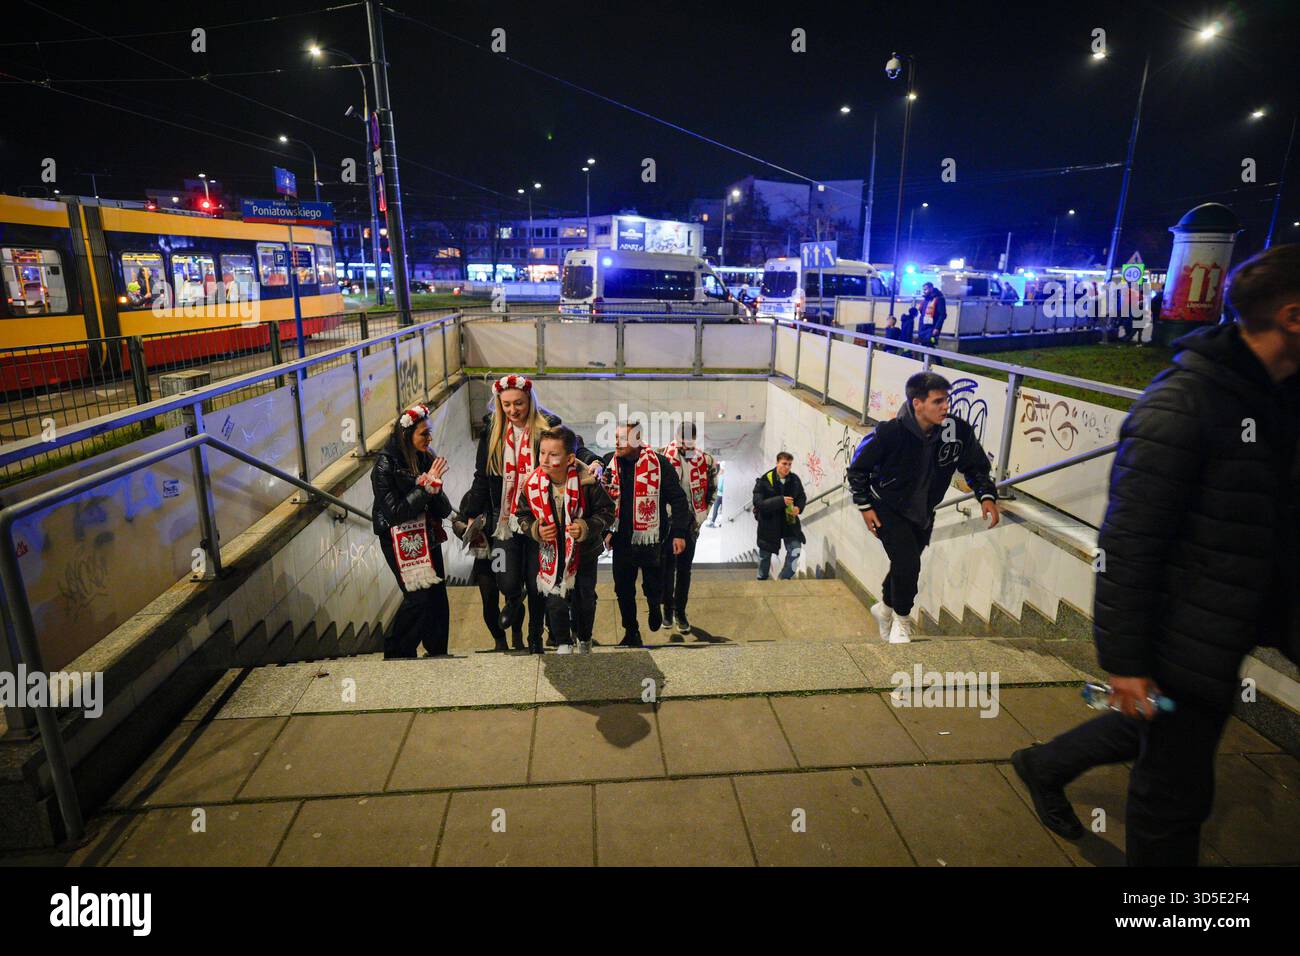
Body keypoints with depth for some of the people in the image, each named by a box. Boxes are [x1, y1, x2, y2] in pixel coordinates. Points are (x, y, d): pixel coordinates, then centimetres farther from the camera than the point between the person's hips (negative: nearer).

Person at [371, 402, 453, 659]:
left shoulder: (426, 458, 1)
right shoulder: (385, 466, -15)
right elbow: (394, 512, -20)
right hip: (400, 541, -6)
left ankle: (437, 653, 24)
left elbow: (444, 510, 1)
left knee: (438, 596, 7)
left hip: (427, 538, 6)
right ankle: (395, 654, 15)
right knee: (419, 598, -6)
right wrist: (427, 488, -22)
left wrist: (435, 487, -19)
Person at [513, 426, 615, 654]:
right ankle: (563, 644, 24)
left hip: (584, 552, 0)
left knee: (585, 599, 17)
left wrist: (587, 528, -28)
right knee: (555, 601, 2)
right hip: (550, 554, 1)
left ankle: (585, 641, 43)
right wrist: (535, 530, -19)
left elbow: (606, 511, -12)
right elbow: (522, 515, 1)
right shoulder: (532, 484, -16)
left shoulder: (587, 481, -23)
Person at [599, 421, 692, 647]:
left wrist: (680, 533, -11)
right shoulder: (609, 462, 2)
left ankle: (654, 606, 43)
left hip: (650, 539, -3)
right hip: (621, 540, 4)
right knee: (623, 589, 10)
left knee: (653, 586, 9)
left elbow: (677, 499, -7)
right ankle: (631, 632, 27)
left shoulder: (659, 463, -11)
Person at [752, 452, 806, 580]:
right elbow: (758, 502, -24)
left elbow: (802, 497, 10)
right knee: (765, 554, 14)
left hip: (789, 521, 3)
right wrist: (780, 501, -31)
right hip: (769, 522, -3)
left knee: (795, 549, -11)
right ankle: (761, 579, 39)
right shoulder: (765, 480, -18)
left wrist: (799, 507, -13)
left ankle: (784, 578, 8)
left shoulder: (794, 479, -5)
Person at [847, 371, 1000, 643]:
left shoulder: (957, 430, -18)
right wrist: (864, 506, -12)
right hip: (888, 510, -5)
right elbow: (857, 468, -13)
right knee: (907, 563, -17)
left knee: (907, 565, 17)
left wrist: (987, 496, -14)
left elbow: (976, 465, 1)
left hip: (923, 512, 5)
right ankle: (901, 620, 12)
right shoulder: (890, 432, -28)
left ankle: (885, 607, 47)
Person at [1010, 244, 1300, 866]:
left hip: (1227, 633, 9)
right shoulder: (1180, 406, -23)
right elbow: (1127, 542, -24)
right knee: (1176, 796, 9)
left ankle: (1044, 767, 50)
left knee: (1156, 734, 28)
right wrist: (1122, 658, -21)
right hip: (1182, 644, -9)